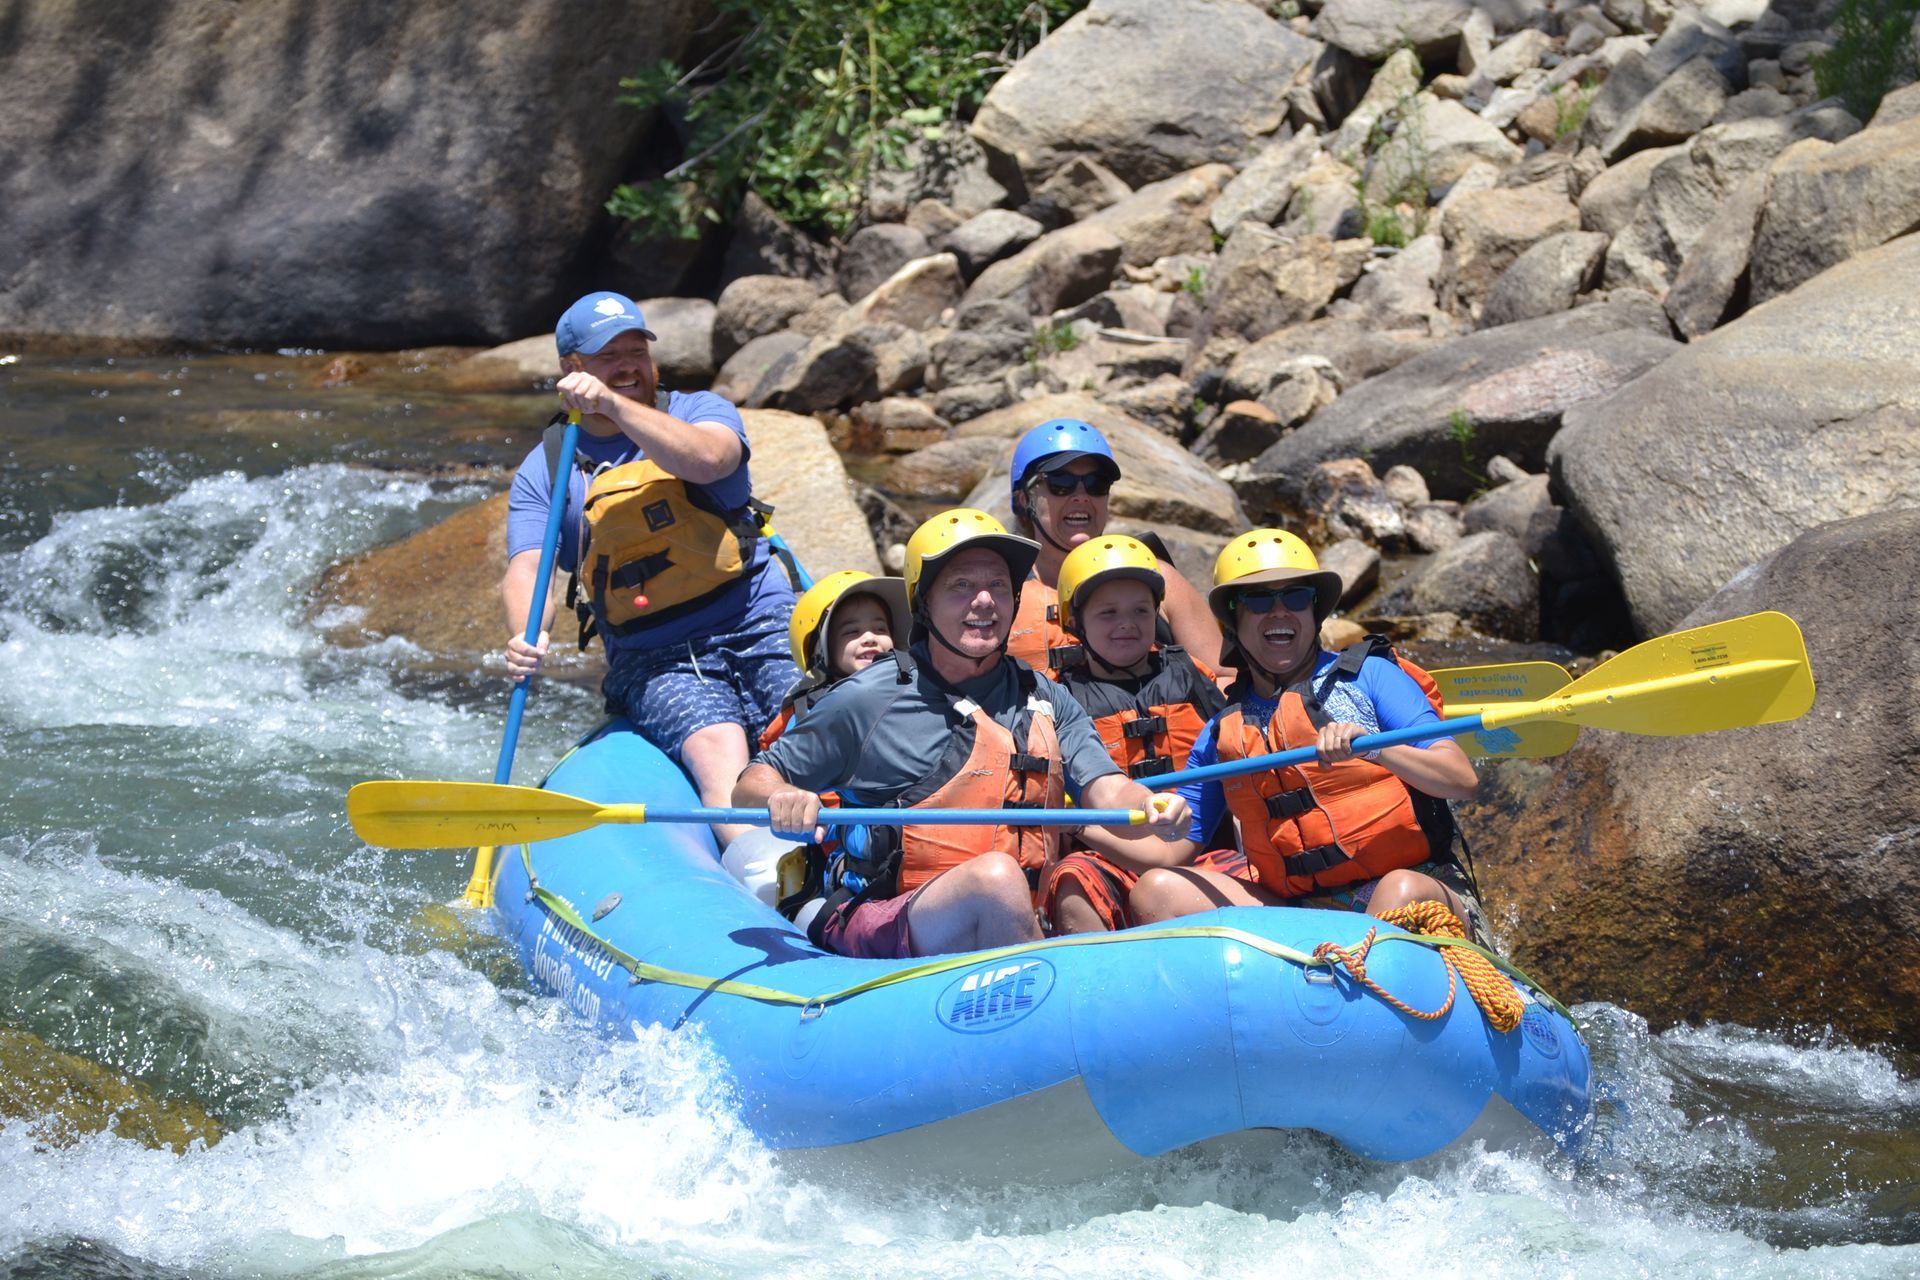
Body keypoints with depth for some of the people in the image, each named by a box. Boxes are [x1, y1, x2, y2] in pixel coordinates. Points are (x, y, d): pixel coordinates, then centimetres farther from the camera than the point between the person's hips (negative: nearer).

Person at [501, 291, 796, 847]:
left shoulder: (702, 411, 8)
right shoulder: (544, 472, 9)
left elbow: (706, 459, -17)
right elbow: (525, 571, -6)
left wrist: (613, 405, -25)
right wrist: (526, 637, -28)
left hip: (763, 630, 1)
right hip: (653, 661, -1)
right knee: (717, 751, -30)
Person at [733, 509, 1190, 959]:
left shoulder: (1045, 701, 15)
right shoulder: (869, 700, 3)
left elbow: (1108, 793, 3)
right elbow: (751, 785, 6)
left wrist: (1152, 808, -21)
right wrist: (780, 798, -18)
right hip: (876, 929, -3)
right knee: (997, 875, -34)